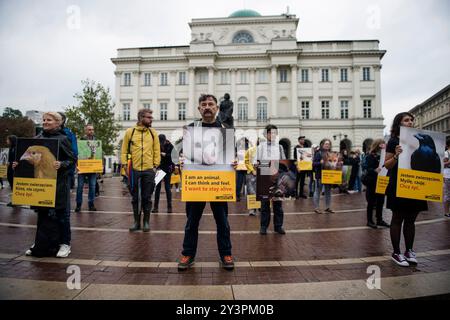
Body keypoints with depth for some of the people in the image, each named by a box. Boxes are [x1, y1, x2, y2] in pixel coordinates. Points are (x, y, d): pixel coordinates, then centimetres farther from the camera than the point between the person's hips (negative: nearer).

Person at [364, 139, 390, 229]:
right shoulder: (371, 156, -11)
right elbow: (368, 169, -19)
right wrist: (375, 170, -36)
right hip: (373, 182, -6)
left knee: (380, 201, 12)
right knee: (371, 202, 3)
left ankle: (379, 220, 25)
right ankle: (369, 221, 13)